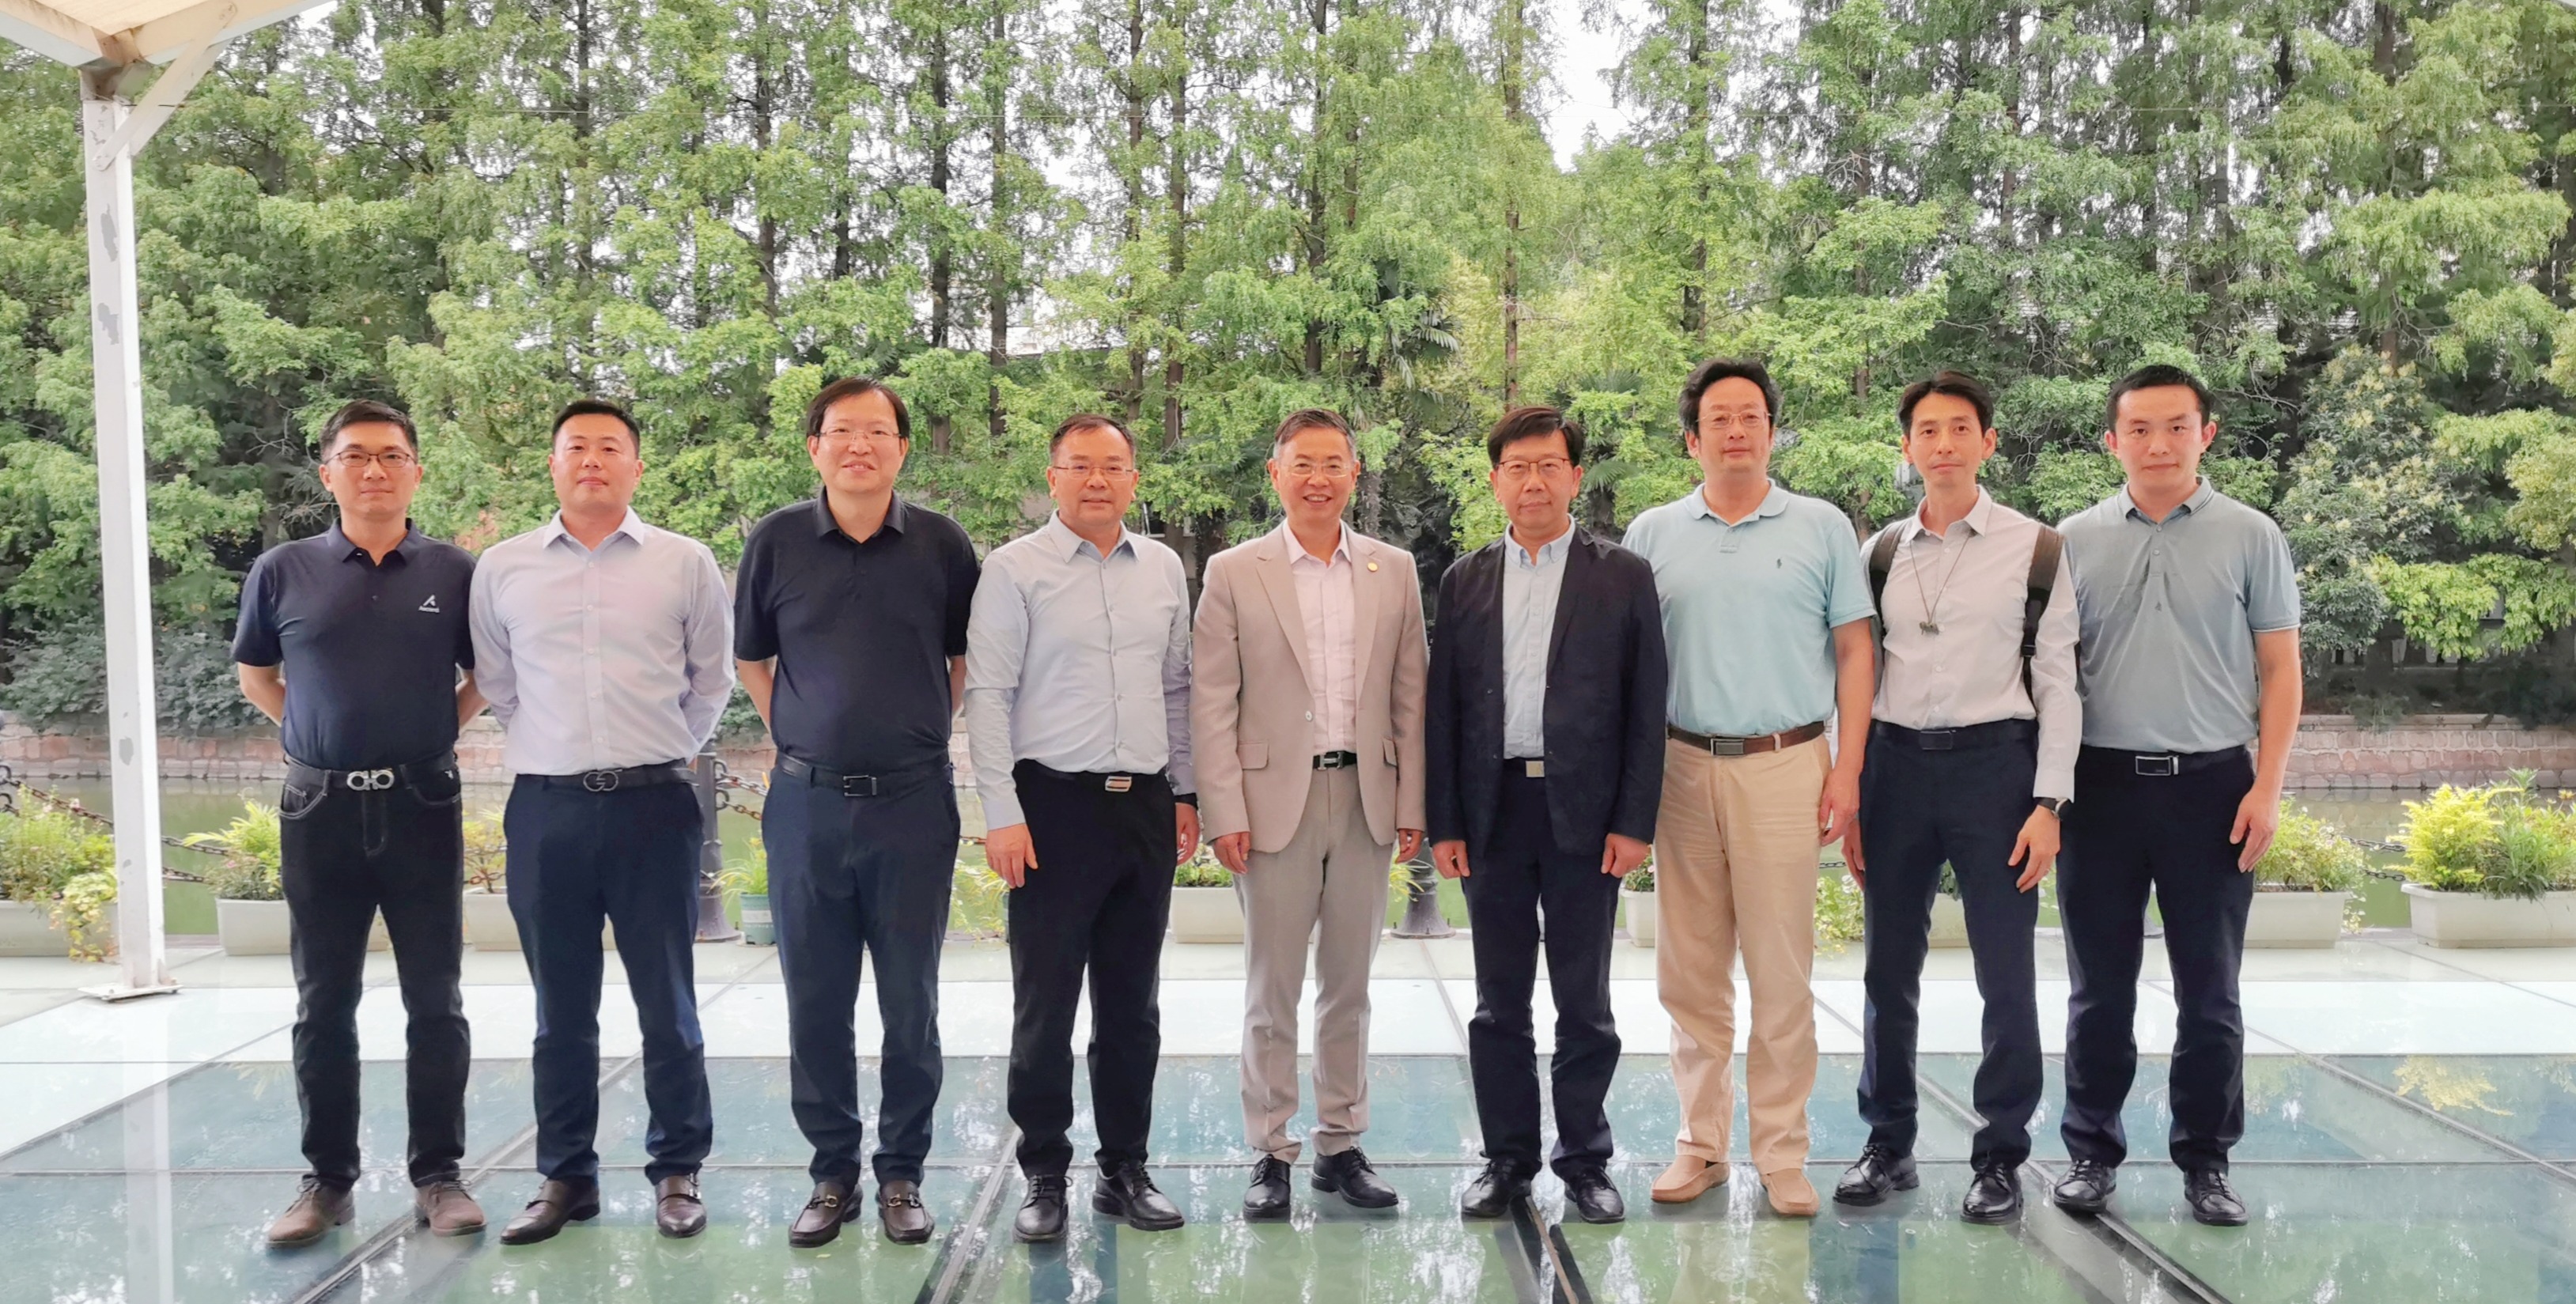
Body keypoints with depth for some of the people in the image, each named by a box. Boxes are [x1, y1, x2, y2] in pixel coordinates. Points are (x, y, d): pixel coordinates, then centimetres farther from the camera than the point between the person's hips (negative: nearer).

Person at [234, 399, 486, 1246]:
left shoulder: (455, 573, 1)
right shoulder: (283, 573, 2)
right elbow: (255, 674, 16)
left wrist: (437, 731, 3)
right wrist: (318, 732, 7)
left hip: (423, 806, -1)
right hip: (320, 807, 1)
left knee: (435, 1001, 4)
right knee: (324, 1004, 8)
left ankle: (438, 1175, 15)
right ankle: (327, 1179, 19)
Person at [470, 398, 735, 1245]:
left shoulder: (685, 564, 2)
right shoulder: (502, 569, 6)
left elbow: (710, 683, 10)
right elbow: (496, 684, 17)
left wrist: (662, 755, 10)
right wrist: (545, 749, 12)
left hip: (653, 803, -1)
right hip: (545, 808, 2)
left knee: (667, 1002, 4)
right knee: (561, 1010, 10)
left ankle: (678, 1173, 17)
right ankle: (565, 1177, 22)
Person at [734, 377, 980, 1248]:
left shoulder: (942, 545, 0)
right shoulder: (777, 542, 2)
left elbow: (966, 658, 13)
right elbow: (751, 659, 14)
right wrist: (798, 738, 10)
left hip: (912, 803, -1)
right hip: (806, 803, 1)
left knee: (910, 1003, 6)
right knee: (815, 1003, 8)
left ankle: (901, 1175, 20)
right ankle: (833, 1173, 22)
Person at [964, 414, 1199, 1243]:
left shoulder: (1163, 569, 10)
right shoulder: (1015, 570, -4)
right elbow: (988, 695, -7)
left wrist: (1184, 793, 12)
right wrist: (1003, 815, -12)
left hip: (1146, 804, 5)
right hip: (1054, 803, -4)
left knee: (1132, 1004, 12)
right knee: (1045, 1003, 2)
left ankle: (1125, 1168, 23)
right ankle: (1044, 1177, 15)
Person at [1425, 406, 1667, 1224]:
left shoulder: (1624, 576, 2)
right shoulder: (1464, 581, 9)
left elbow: (1646, 707, 0)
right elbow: (1443, 708, 7)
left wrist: (1635, 821, -7)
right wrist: (1443, 823, 1)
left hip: (1584, 813, -2)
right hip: (1492, 812, 2)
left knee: (1584, 1001, 6)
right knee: (1499, 1001, 9)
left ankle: (1585, 1161, 19)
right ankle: (1507, 1158, 21)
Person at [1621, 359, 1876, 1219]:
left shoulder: (1823, 528, 5)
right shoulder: (1653, 534, 8)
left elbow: (1854, 652, 5)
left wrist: (1848, 768, -3)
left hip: (1786, 766, -2)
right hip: (1683, 764, 2)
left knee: (1782, 970, 0)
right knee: (1690, 971, 7)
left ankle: (1782, 1152, 11)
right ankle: (1701, 1141, 18)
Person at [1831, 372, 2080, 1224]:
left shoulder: (2035, 549, 1)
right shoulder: (1882, 553, 9)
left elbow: (2058, 683, 0)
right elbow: (1859, 680, 11)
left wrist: (2048, 803, -7)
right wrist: (1849, 800, 7)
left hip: (1994, 762, -3)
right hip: (1896, 763, 3)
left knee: (2006, 975, 1)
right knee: (1888, 969, 8)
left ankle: (2000, 1158, 15)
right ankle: (1888, 1145, 21)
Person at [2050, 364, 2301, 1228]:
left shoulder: (2251, 537, 3)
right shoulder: (2075, 541, 4)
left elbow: (2279, 669, 4)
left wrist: (2267, 786, -5)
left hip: (2213, 783, 0)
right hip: (2102, 782, 1)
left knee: (2209, 993, 7)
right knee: (2100, 988, 8)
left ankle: (2205, 1159, 20)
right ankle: (2091, 1150, 20)